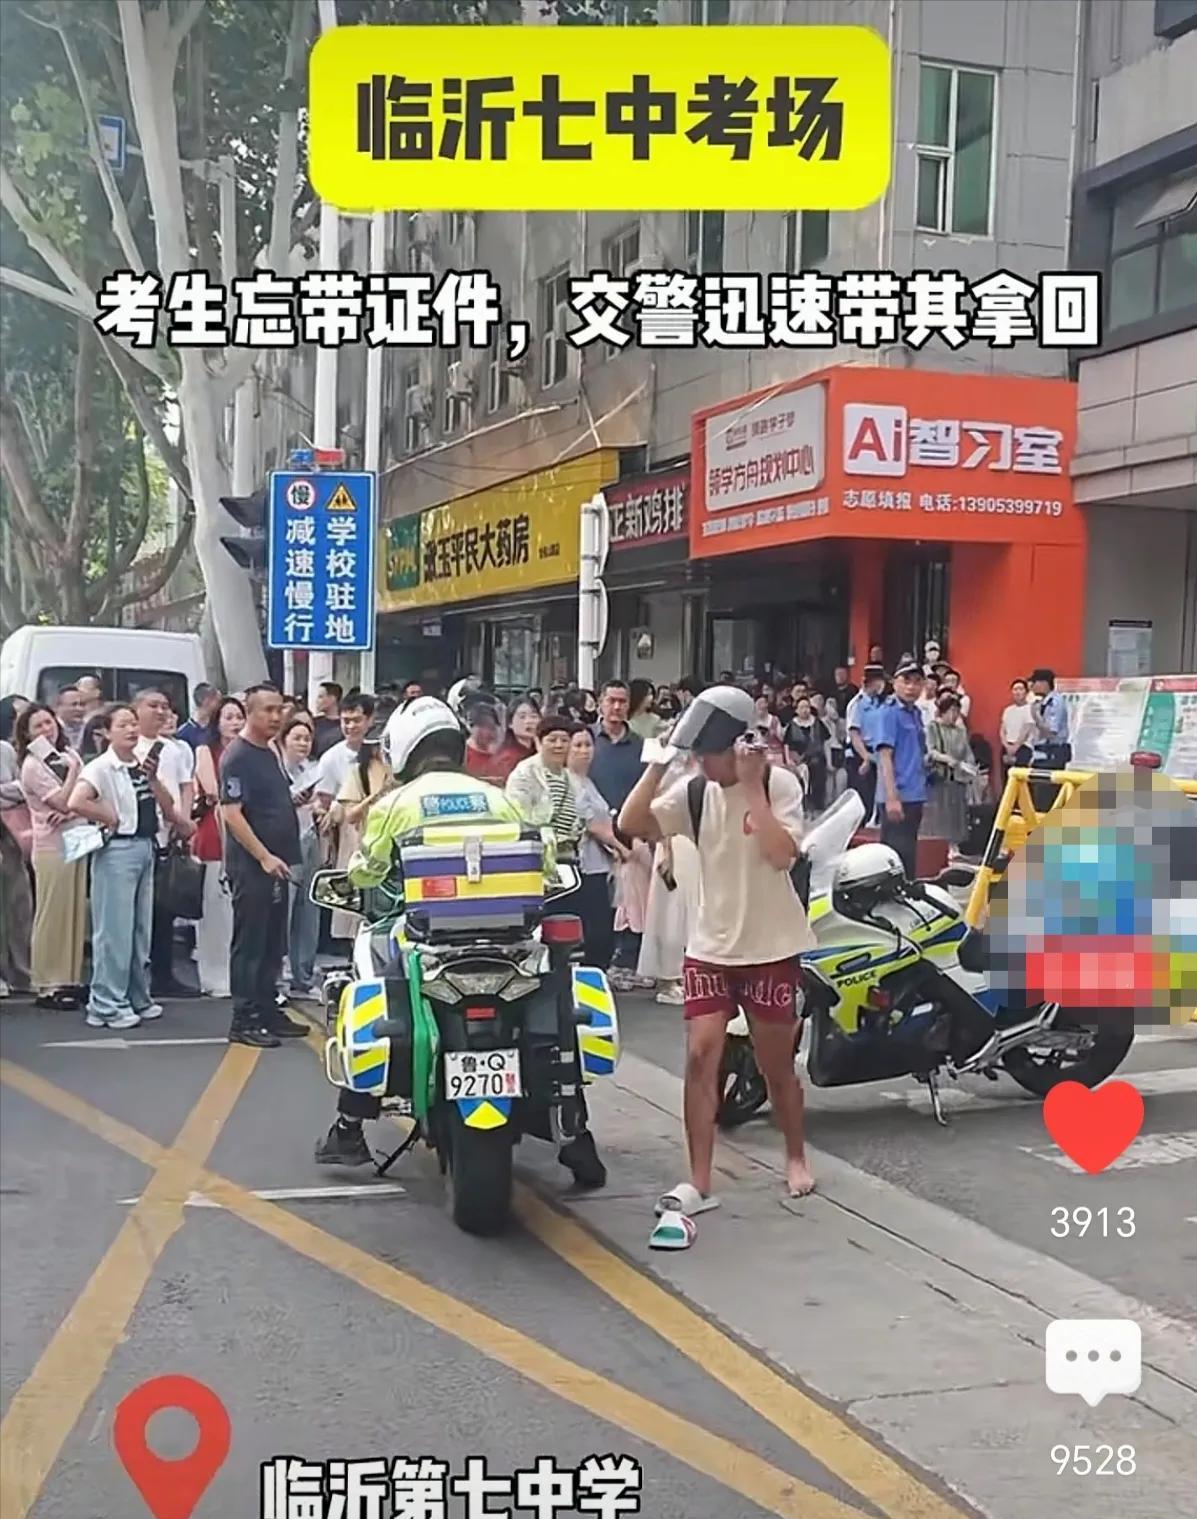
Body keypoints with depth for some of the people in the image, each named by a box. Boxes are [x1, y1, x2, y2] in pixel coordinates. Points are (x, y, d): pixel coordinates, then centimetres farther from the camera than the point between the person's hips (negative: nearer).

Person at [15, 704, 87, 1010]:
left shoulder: (69, 754, 11)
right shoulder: (33, 766, -9)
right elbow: (64, 801, -15)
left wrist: (70, 811, -12)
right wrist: (73, 769, -9)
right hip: (52, 847, -7)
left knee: (77, 914, 9)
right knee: (53, 916, -4)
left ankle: (71, 979, 16)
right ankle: (48, 986, 2)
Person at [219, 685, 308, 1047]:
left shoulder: (271, 752, 15)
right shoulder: (238, 756, -12)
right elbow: (231, 813, -19)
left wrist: (300, 800, 10)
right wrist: (264, 857, -22)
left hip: (276, 861, 9)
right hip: (251, 864, -9)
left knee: (273, 943, 13)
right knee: (250, 943, -4)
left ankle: (269, 1011, 21)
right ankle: (244, 1020, 0)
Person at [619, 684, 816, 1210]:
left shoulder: (779, 784, -10)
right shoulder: (694, 792, -1)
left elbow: (781, 855, -24)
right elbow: (631, 824, -12)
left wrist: (753, 786, -25)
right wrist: (659, 762, -17)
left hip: (772, 948, -3)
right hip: (710, 946, 3)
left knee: (776, 1065, 10)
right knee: (701, 1055, -7)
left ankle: (796, 1156, 35)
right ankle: (699, 1184, -1)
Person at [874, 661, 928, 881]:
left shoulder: (916, 713, 14)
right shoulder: (889, 713, -10)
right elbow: (885, 755, -17)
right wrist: (891, 797, -23)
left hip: (914, 796, 8)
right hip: (897, 797, -8)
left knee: (909, 854, 14)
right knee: (900, 856, -8)